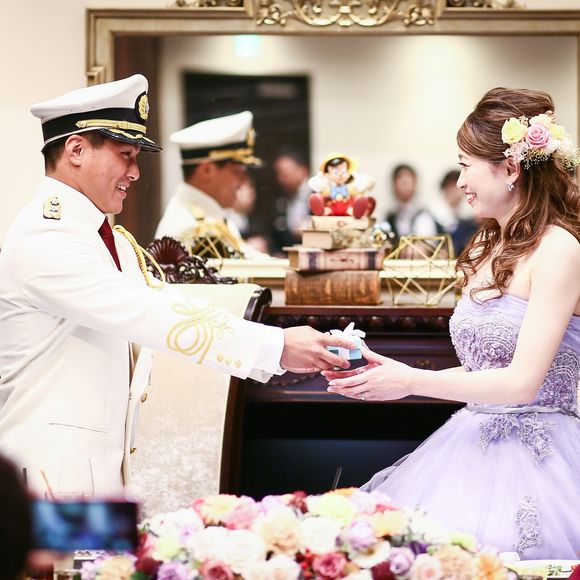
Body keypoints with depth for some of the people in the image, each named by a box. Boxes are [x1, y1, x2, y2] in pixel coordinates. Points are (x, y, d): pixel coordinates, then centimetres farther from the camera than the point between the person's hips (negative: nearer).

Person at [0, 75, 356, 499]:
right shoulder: (46, 241, -17)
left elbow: (168, 304, 11)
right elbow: (152, 317, -24)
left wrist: (299, 351, -1)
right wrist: (275, 348, -25)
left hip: (101, 471, 9)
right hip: (52, 476, -9)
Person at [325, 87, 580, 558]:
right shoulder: (485, 251, 14)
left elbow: (521, 381, -17)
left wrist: (412, 381, -10)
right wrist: (396, 376, 4)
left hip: (533, 458, -7)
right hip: (472, 445, 7)